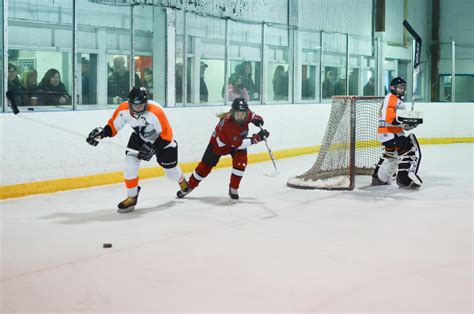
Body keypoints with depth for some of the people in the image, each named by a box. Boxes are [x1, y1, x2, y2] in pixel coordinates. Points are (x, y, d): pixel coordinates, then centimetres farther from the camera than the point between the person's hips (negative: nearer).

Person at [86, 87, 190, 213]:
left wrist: (153, 147, -35)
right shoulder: (123, 109, -26)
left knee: (171, 171, 10)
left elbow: (167, 135, -30)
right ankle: (132, 197, 1)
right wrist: (102, 132, -28)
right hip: (140, 137, 3)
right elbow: (113, 126, -10)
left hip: (163, 139, -3)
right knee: (129, 164, -16)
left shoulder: (156, 112, -39)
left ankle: (181, 180, 49)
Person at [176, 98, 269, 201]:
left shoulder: (247, 114, -24)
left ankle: (233, 188, 0)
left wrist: (258, 120, -19)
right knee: (205, 166, 5)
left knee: (241, 162, -20)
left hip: (238, 141, 4)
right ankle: (189, 186, 26)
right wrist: (257, 137, -47)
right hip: (219, 143, -4)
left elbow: (253, 116, 4)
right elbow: (238, 144, -42)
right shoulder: (228, 123, -43)